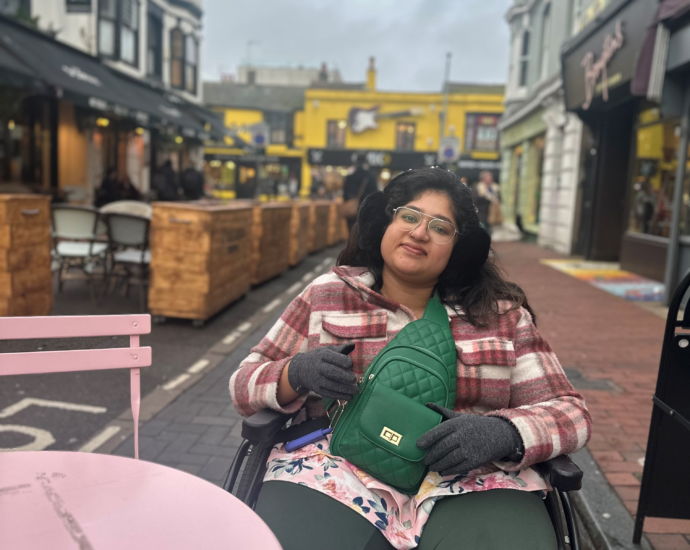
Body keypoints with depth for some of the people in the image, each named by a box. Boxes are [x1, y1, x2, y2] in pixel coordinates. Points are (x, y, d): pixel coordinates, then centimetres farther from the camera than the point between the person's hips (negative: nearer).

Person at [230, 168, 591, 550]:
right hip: (337, 472, 0)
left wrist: (500, 432, -14)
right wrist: (297, 373, -13)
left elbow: (569, 412, 8)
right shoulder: (326, 295, 9)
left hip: (469, 482, 1)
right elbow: (244, 384, 10)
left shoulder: (502, 313, 8)